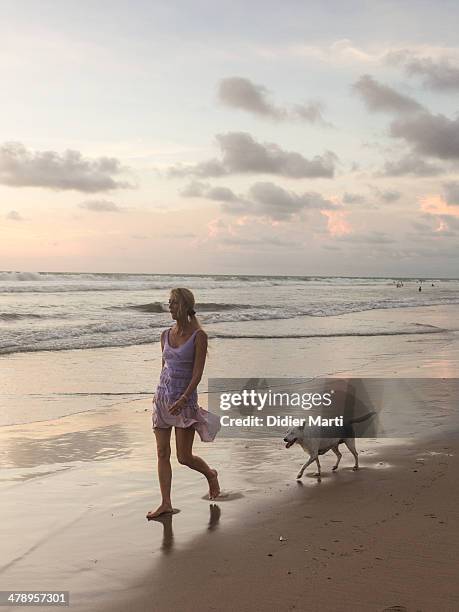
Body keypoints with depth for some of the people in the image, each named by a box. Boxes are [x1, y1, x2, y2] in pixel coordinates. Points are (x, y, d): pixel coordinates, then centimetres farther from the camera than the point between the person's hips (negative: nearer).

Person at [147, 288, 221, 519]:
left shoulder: (198, 336, -10)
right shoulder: (166, 335, 7)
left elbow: (198, 372, -15)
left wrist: (183, 399, -25)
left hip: (185, 400, -5)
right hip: (162, 397, 5)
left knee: (184, 457, 1)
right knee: (162, 453, 4)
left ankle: (210, 474, 31)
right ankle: (165, 503, 12)